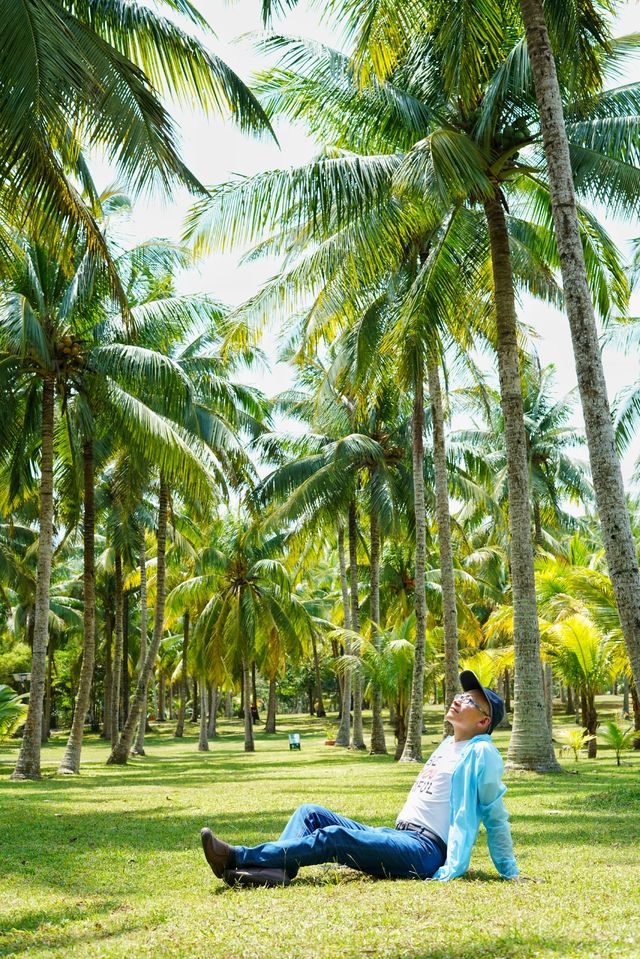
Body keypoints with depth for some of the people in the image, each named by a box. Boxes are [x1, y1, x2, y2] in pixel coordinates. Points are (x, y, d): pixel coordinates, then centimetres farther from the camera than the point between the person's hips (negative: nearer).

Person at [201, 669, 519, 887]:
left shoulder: (481, 752, -5)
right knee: (310, 813, -3)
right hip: (398, 837, 10)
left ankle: (240, 857, -28)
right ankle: (277, 870, -29)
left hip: (427, 850, -9)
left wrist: (510, 873, -9)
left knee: (334, 837, -26)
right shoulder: (447, 745, 22)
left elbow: (496, 817, -7)